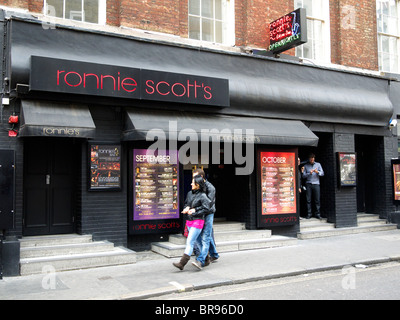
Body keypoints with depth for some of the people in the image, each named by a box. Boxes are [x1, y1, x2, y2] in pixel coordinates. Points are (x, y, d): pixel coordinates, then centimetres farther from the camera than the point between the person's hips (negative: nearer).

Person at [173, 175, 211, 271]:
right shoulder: (190, 193, 9)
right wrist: (186, 208, 0)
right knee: (197, 241, 16)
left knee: (190, 242, -9)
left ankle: (182, 263, -9)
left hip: (198, 221, -8)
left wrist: (194, 211, -16)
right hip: (189, 221, 8)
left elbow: (206, 209, -15)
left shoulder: (202, 196, -12)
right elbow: (186, 204, 22)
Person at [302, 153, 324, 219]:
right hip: (308, 184, 0)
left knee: (317, 200, -2)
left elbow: (322, 173, 6)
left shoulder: (318, 164, 14)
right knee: (308, 200, -2)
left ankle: (318, 214, 4)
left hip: (316, 184, 0)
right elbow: (303, 175, 6)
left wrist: (317, 172, -14)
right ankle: (309, 214, 3)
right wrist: (309, 173, -11)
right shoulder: (306, 166, 11)